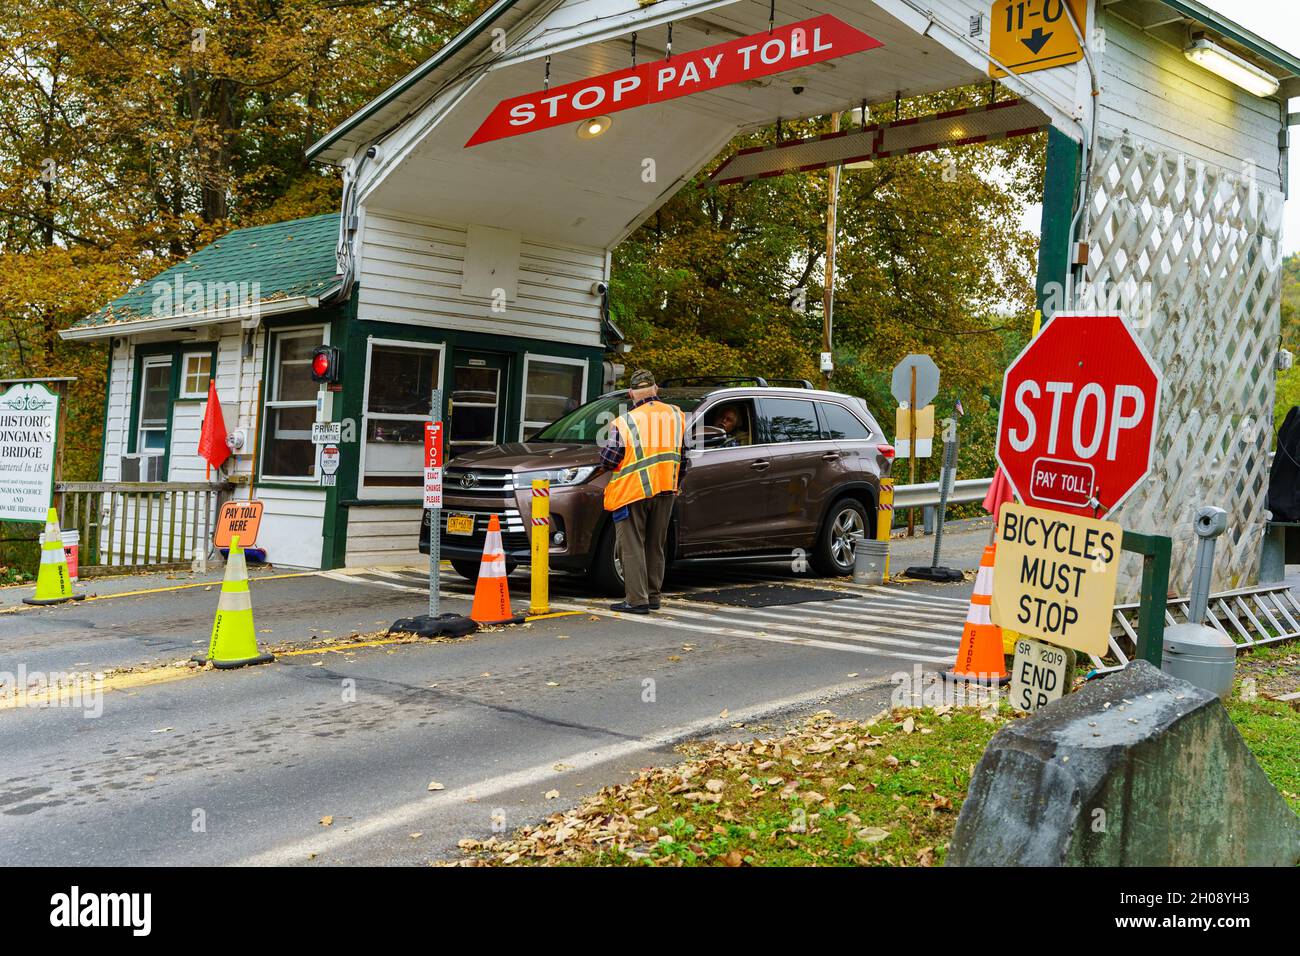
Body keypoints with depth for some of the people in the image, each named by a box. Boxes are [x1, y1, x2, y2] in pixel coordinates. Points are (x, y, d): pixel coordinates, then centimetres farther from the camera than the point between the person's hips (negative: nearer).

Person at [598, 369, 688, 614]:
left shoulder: (624, 422, -12)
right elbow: (683, 457, 9)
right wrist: (677, 483, 21)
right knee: (656, 546, 15)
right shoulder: (676, 415, 4)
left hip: (632, 492, -5)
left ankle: (637, 600, -2)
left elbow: (608, 460, -11)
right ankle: (653, 596, 20)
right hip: (665, 491, 5)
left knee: (632, 547, 1)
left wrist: (603, 453, 11)